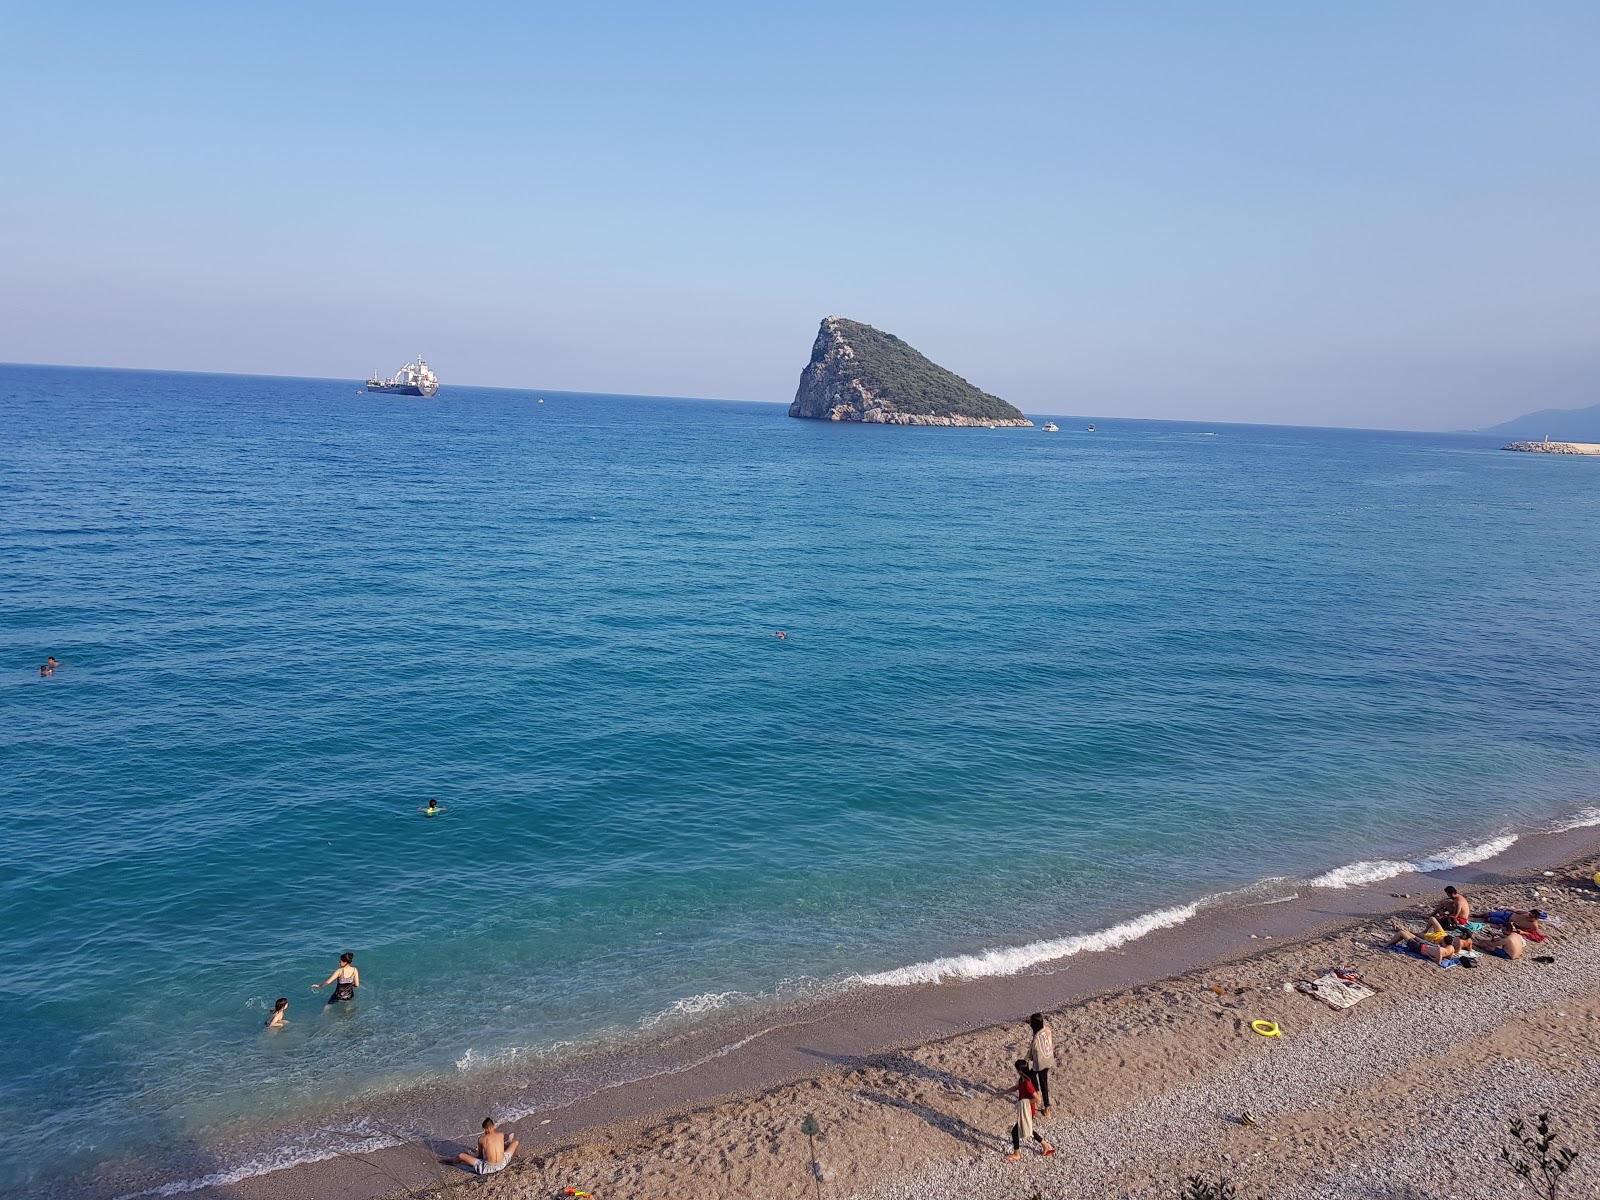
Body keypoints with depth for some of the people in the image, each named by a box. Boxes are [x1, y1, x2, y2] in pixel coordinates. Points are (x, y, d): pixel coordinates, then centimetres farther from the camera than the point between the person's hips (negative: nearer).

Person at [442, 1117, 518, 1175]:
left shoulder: (481, 1139, -5)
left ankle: (450, 1160, 39)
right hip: (502, 1164, 3)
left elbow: (479, 1156, 9)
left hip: (488, 1168, -3)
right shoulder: (501, 1135, 0)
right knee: (516, 1142, 25)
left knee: (461, 1155, 5)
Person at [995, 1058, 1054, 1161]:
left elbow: (1037, 1098, -31)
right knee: (1027, 1130, 26)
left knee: (1015, 1131, 7)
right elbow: (1015, 1087, 15)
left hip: (1026, 1112, -9)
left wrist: (1025, 1101, -21)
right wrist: (1002, 1093, 18)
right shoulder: (1022, 1079, -4)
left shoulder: (1027, 1084, -33)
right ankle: (1046, 1146, 39)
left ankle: (1016, 1155, 26)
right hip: (1023, 1110, 9)